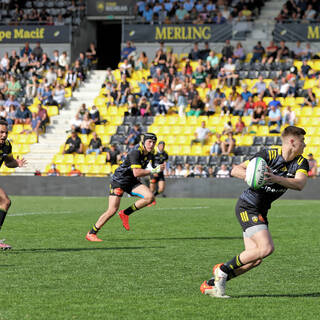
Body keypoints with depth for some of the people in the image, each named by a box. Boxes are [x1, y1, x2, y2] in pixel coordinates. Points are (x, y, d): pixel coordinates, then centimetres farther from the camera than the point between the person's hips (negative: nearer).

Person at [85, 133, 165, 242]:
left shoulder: (150, 155, 2)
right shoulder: (135, 153, -23)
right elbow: (136, 173, -31)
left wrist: (158, 169, -2)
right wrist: (152, 171, -29)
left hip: (132, 182, 7)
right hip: (119, 180, -7)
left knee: (150, 197, -16)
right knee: (112, 210, -14)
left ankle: (125, 213, 0)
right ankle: (91, 234, -1)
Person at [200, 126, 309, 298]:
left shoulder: (301, 163, -1)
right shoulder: (268, 155, -16)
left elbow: (299, 184, -21)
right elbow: (235, 170, -15)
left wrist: (275, 178, -37)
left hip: (261, 212, 7)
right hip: (247, 207, -7)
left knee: (254, 260, 0)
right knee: (266, 248, -21)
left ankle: (211, 284, 8)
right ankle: (223, 269, -6)